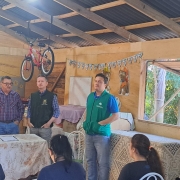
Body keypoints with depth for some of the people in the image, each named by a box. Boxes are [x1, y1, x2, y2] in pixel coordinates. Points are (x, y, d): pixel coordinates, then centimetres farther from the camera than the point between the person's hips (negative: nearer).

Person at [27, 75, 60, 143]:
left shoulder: (52, 96, -3)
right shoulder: (33, 96, 9)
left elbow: (57, 111, -4)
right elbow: (29, 110, 14)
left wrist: (49, 123, -10)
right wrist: (29, 122, 2)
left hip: (45, 127, -3)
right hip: (33, 127, 4)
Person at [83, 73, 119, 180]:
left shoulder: (109, 98, -12)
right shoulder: (90, 96, 8)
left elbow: (116, 116, -15)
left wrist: (99, 124, -19)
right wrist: (86, 122, 1)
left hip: (102, 134, -6)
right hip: (89, 133, 7)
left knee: (103, 163, 1)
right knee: (90, 160, 16)